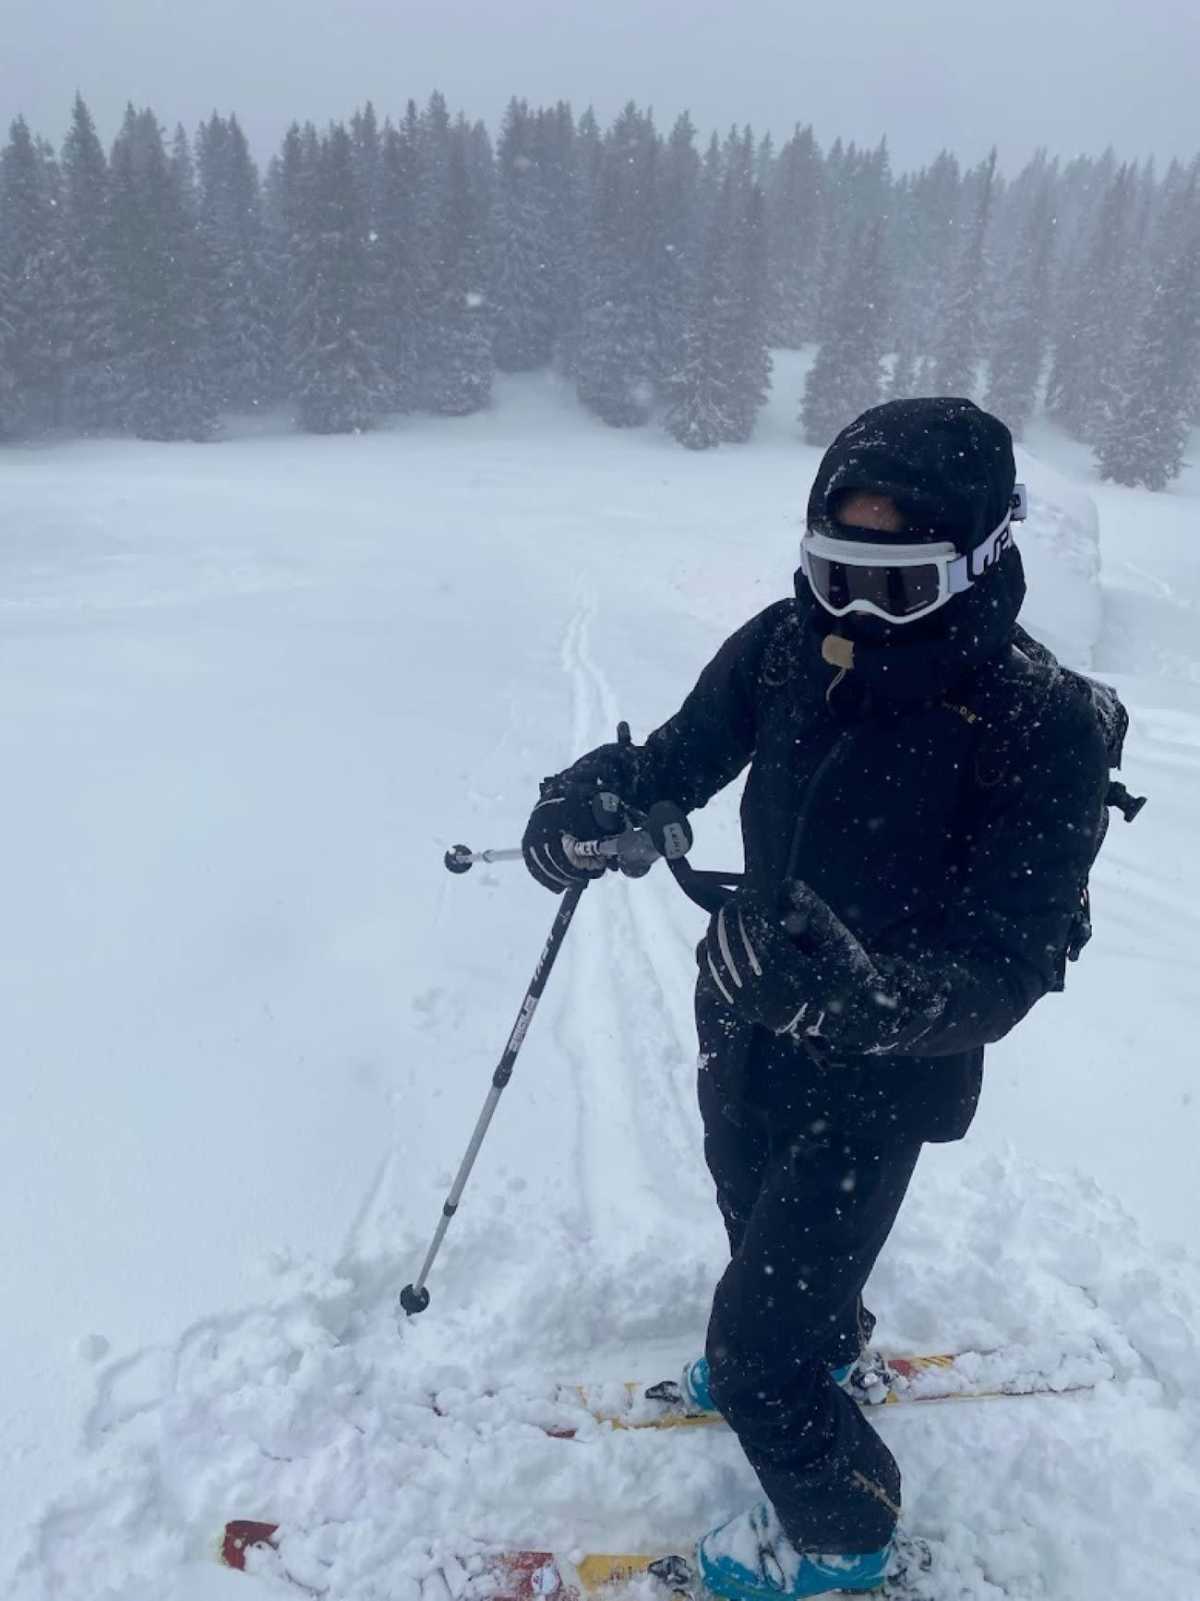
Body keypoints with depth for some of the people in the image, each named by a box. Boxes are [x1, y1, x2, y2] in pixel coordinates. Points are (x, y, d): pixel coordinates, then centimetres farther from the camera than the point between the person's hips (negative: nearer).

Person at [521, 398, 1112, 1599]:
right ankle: (826, 1343, 67)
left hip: (879, 1072, -5)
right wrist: (590, 800, -29)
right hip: (746, 1017, 6)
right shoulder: (788, 645, -15)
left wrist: (853, 993, -50)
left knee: (756, 1347, 0)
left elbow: (1001, 973, -30)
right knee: (757, 1216, 31)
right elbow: (674, 761, -7)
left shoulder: (1044, 728, -27)